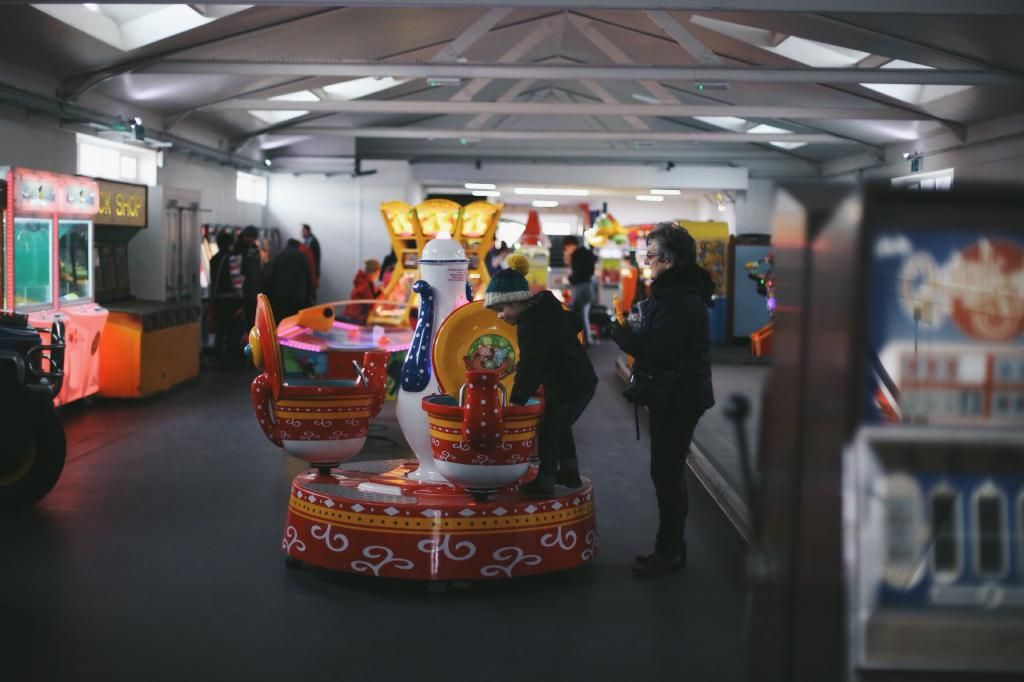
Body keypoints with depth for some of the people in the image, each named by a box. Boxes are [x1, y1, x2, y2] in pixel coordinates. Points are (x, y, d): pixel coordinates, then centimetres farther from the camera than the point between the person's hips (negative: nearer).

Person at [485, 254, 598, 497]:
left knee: (547, 432, -1)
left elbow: (529, 367, -27)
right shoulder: (543, 307, 8)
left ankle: (543, 484, 8)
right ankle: (569, 473, 37)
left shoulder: (531, 324, -22)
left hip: (567, 386, -11)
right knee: (559, 427, 25)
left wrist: (516, 401, -25)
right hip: (582, 380, 11)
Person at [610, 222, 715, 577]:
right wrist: (627, 329, -1)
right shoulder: (674, 291, 12)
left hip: (678, 400, -11)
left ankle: (669, 551, 6)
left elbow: (657, 352, -27)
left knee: (667, 474, -4)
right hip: (675, 397, 11)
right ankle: (671, 547, 26)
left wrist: (619, 331, -17)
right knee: (669, 473, 16)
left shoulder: (679, 300, -22)